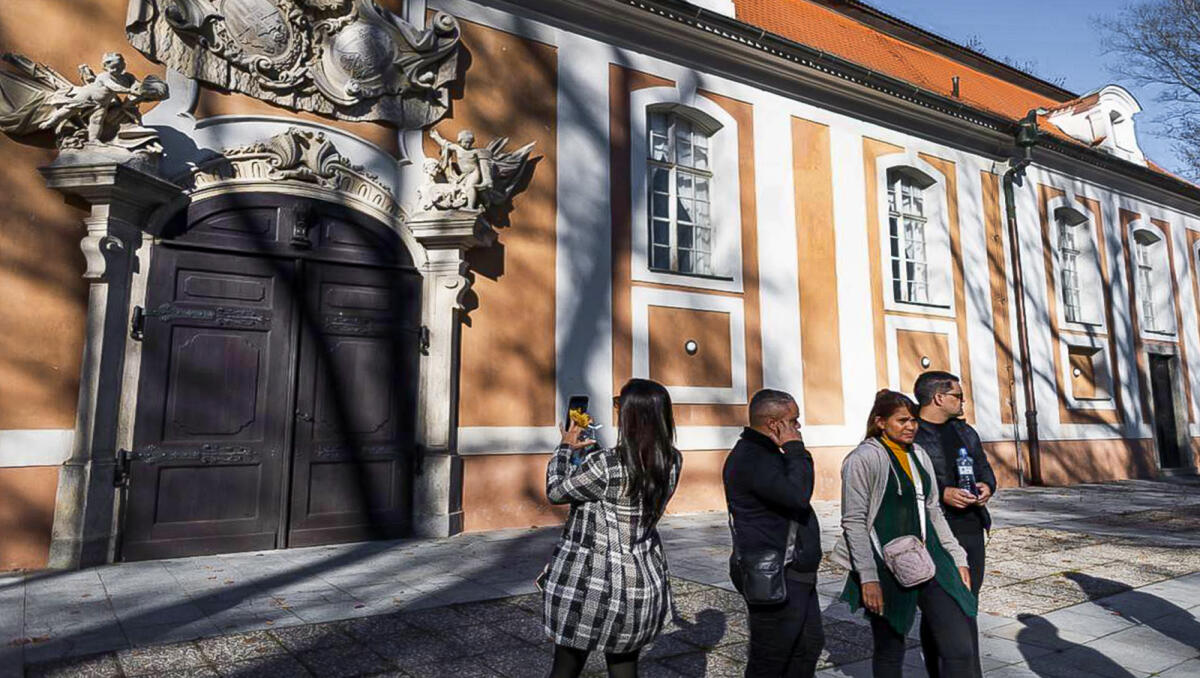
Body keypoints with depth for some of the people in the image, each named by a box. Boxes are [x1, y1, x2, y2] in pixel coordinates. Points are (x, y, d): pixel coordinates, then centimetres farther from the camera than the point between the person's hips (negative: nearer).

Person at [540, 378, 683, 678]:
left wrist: (566, 447, 6)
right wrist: (588, 447, 20)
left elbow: (555, 493, -9)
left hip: (588, 581, -5)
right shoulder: (672, 462, -7)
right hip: (643, 583, 5)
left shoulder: (605, 464, -26)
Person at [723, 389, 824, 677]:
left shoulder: (767, 454, 15)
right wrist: (795, 448, -21)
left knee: (809, 646, 20)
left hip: (795, 576, 11)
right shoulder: (750, 459, -21)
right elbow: (797, 495, -32)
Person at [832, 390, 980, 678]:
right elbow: (854, 523, -12)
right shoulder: (864, 459, -10)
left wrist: (958, 558, 15)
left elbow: (934, 512, 19)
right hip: (887, 568, -6)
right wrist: (868, 577, -16)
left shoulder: (919, 455, 11)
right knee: (889, 650, 8)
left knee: (962, 649, 0)